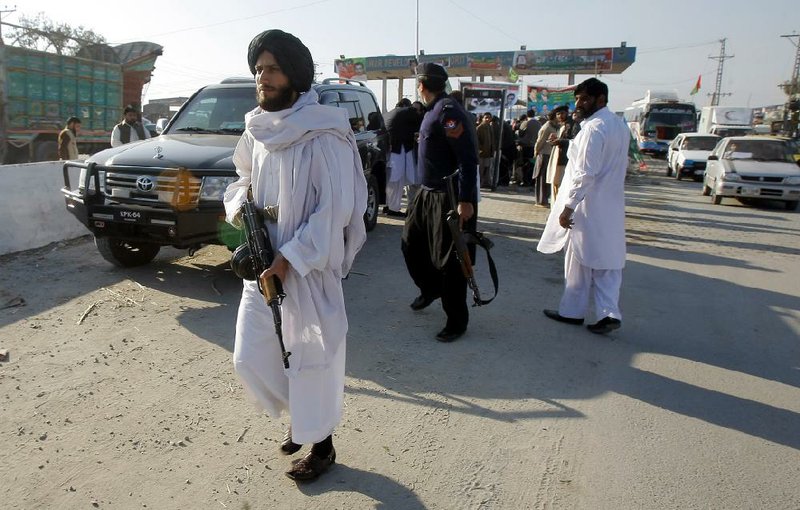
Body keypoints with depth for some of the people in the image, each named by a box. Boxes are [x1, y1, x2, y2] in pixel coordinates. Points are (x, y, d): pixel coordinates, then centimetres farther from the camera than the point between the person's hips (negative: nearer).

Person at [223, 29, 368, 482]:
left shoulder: (322, 134, -16)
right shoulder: (257, 130, 6)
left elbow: (335, 208, -18)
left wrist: (290, 259, -21)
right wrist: (239, 206, -2)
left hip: (310, 269, -7)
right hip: (262, 266, 7)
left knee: (312, 359, 7)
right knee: (251, 358, 14)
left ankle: (322, 445, 30)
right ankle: (301, 414, 41)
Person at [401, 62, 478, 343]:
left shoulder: (448, 111, -18)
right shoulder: (433, 111, 11)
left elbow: (468, 158, -23)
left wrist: (466, 200, -26)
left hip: (451, 198, -10)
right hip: (428, 193, 10)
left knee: (448, 260, -2)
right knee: (411, 243, 17)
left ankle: (457, 321, 13)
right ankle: (430, 289, 41)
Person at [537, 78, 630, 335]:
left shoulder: (594, 128, -17)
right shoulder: (619, 125, 12)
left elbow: (585, 173, -22)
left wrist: (568, 207, -18)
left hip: (589, 207, -8)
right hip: (611, 207, 9)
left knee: (579, 261, 5)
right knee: (607, 262, 9)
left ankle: (572, 311, 18)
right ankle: (609, 313, 6)